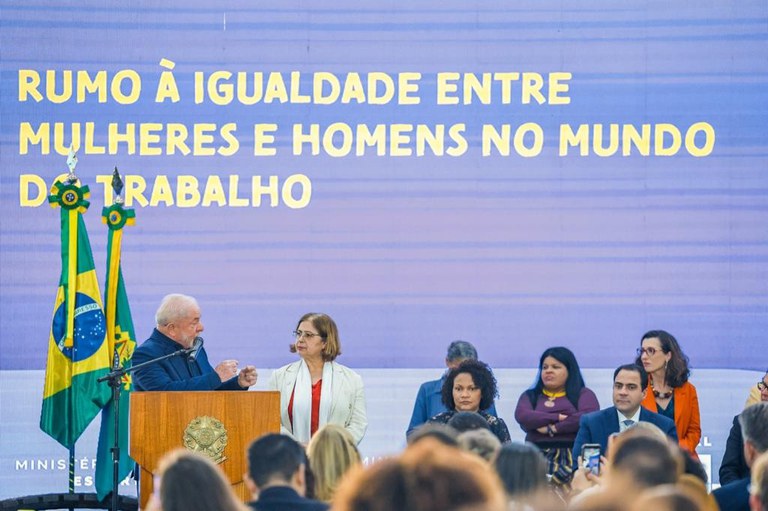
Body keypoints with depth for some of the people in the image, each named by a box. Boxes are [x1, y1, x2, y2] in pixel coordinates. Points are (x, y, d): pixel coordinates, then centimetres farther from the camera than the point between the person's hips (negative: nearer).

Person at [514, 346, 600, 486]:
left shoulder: (583, 394, 13)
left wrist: (553, 428, -5)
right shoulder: (530, 396, 21)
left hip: (573, 457, -2)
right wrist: (558, 417, -4)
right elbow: (522, 416, 1)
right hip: (538, 457, 2)